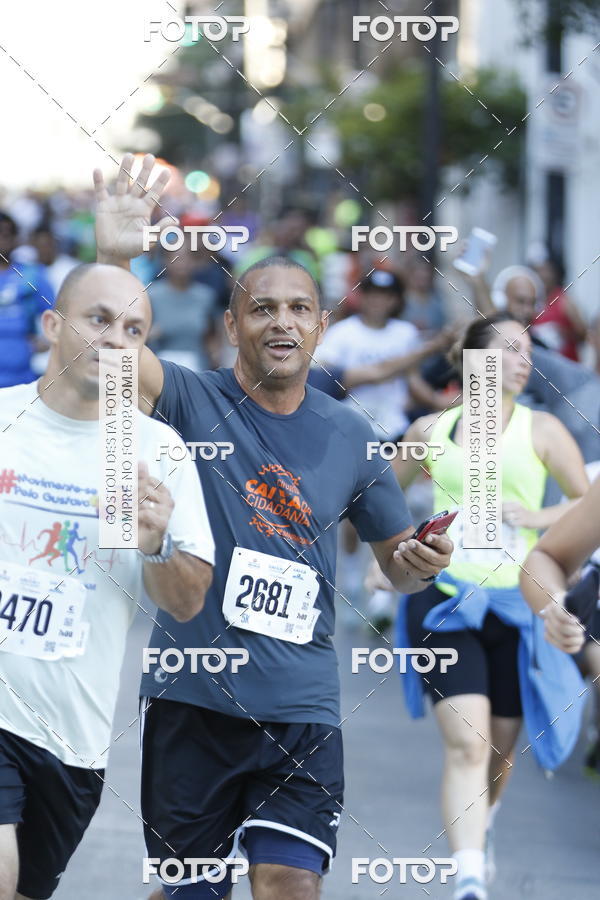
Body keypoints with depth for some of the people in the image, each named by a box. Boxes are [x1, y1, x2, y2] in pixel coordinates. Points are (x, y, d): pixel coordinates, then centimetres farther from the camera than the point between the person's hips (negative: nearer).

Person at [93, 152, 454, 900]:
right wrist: (114, 261, -40)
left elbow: (395, 561, 19)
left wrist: (420, 563, -5)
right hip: (193, 696, -2)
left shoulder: (349, 437, 8)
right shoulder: (193, 403, -2)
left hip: (301, 705, 2)